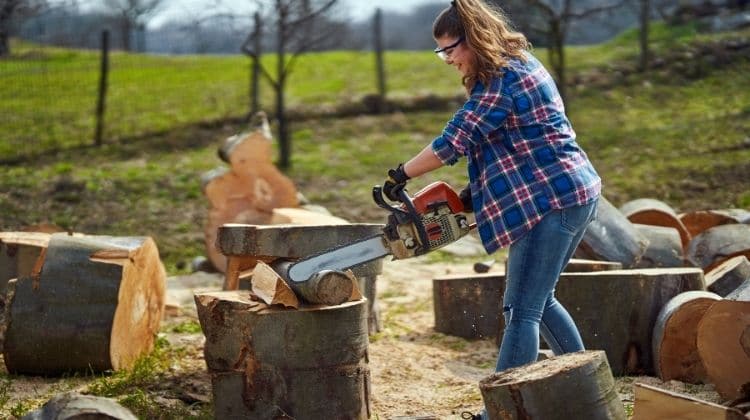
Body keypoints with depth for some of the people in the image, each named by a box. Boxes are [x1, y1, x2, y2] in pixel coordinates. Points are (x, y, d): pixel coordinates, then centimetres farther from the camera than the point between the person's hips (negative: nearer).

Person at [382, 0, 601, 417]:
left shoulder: (501, 78, -14)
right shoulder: (522, 63, 16)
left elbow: (455, 139, -15)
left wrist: (401, 174, -4)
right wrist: (476, 190, 11)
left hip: (551, 200, -10)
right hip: (577, 192, 10)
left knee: (522, 312, -10)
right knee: (539, 299, 20)